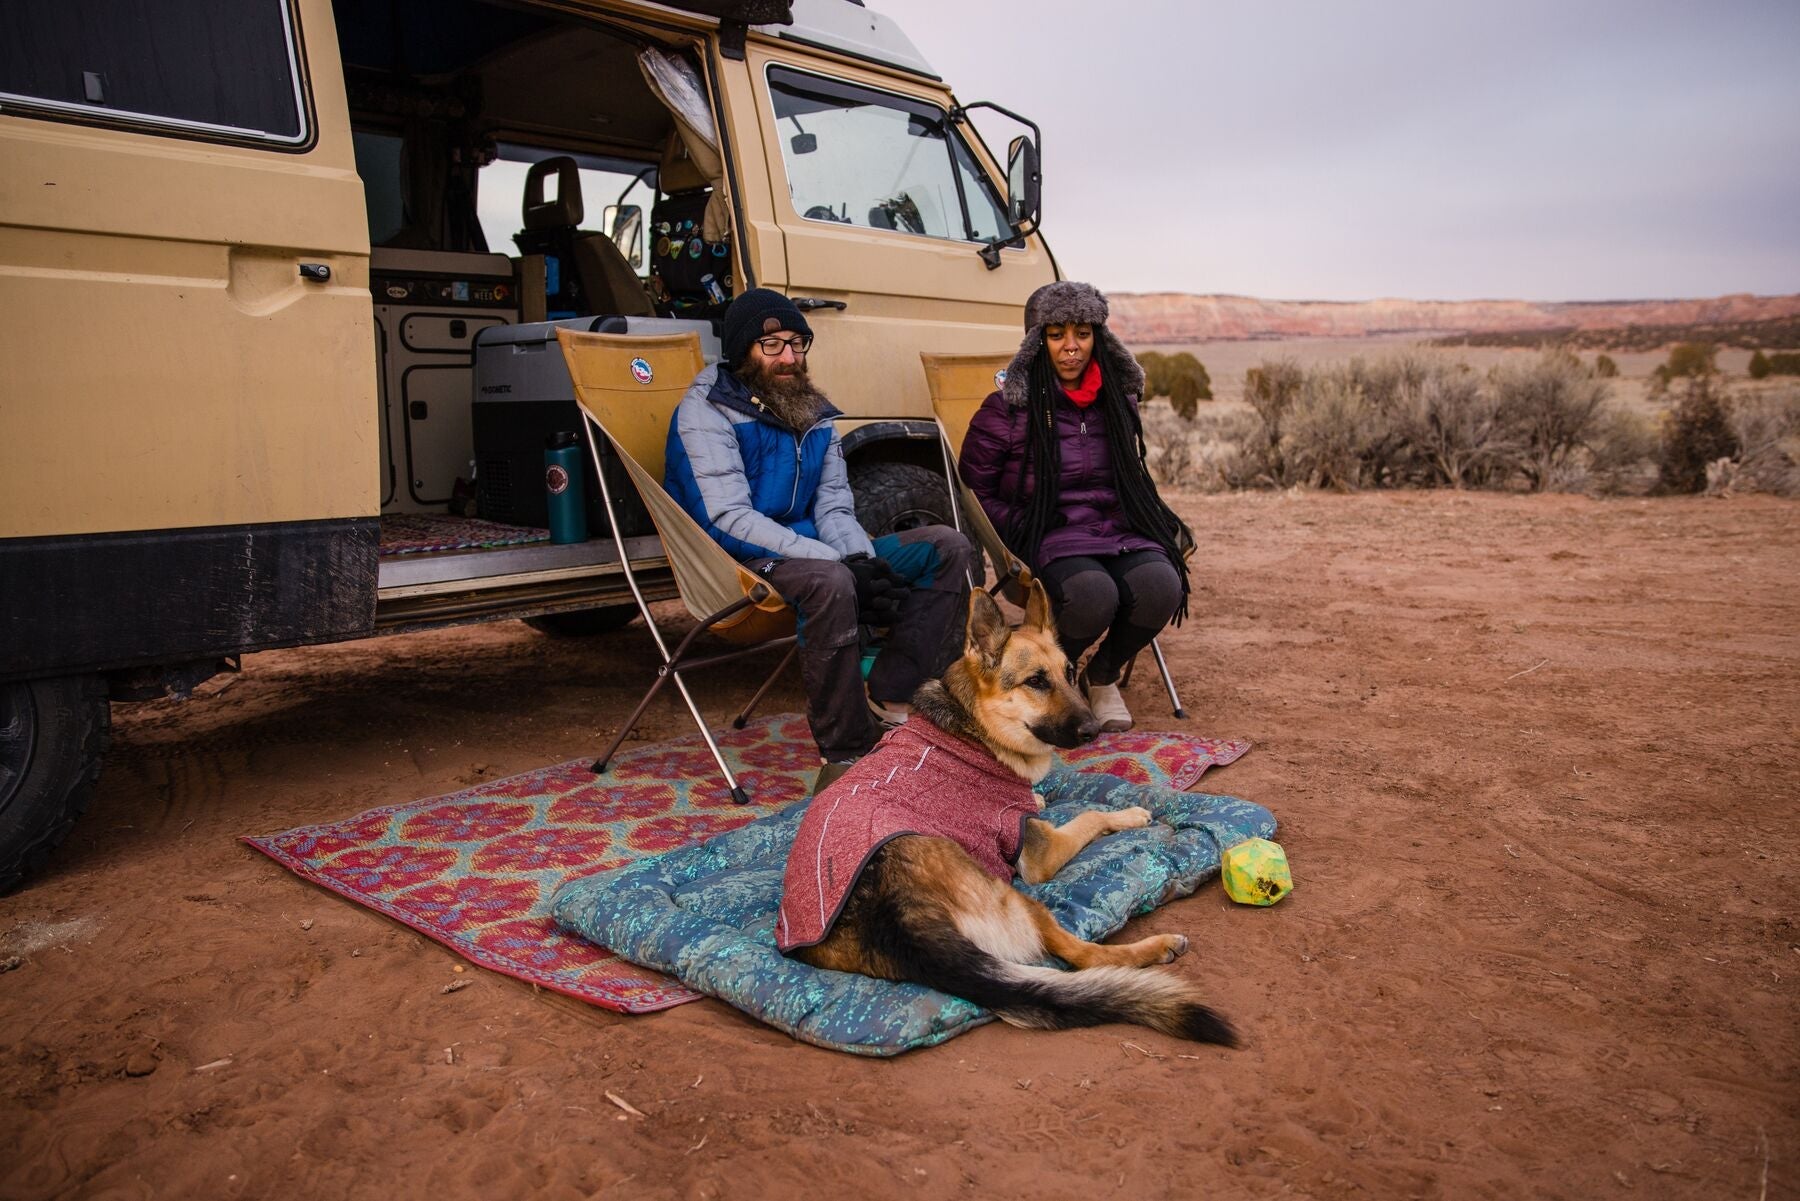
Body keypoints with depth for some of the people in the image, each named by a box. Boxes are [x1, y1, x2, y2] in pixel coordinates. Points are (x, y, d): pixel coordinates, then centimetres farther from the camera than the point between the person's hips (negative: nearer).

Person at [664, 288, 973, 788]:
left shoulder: (812, 410, 14)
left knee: (949, 548, -6)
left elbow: (834, 507, 10)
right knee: (828, 582, -40)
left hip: (814, 550, 7)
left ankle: (888, 699, -19)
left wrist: (860, 559, -15)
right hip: (744, 560, -7)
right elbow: (729, 520, -19)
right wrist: (841, 565, -27)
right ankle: (846, 754, -27)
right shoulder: (705, 412, -8)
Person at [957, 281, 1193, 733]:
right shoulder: (1006, 409, -1)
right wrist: (1025, 531, -7)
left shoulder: (1116, 400, 14)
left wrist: (1166, 526, 14)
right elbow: (974, 490, 5)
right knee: (1093, 596, -37)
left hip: (1119, 528, 4)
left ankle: (1103, 676, 1)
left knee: (1160, 587, -30)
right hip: (1050, 537, -4)